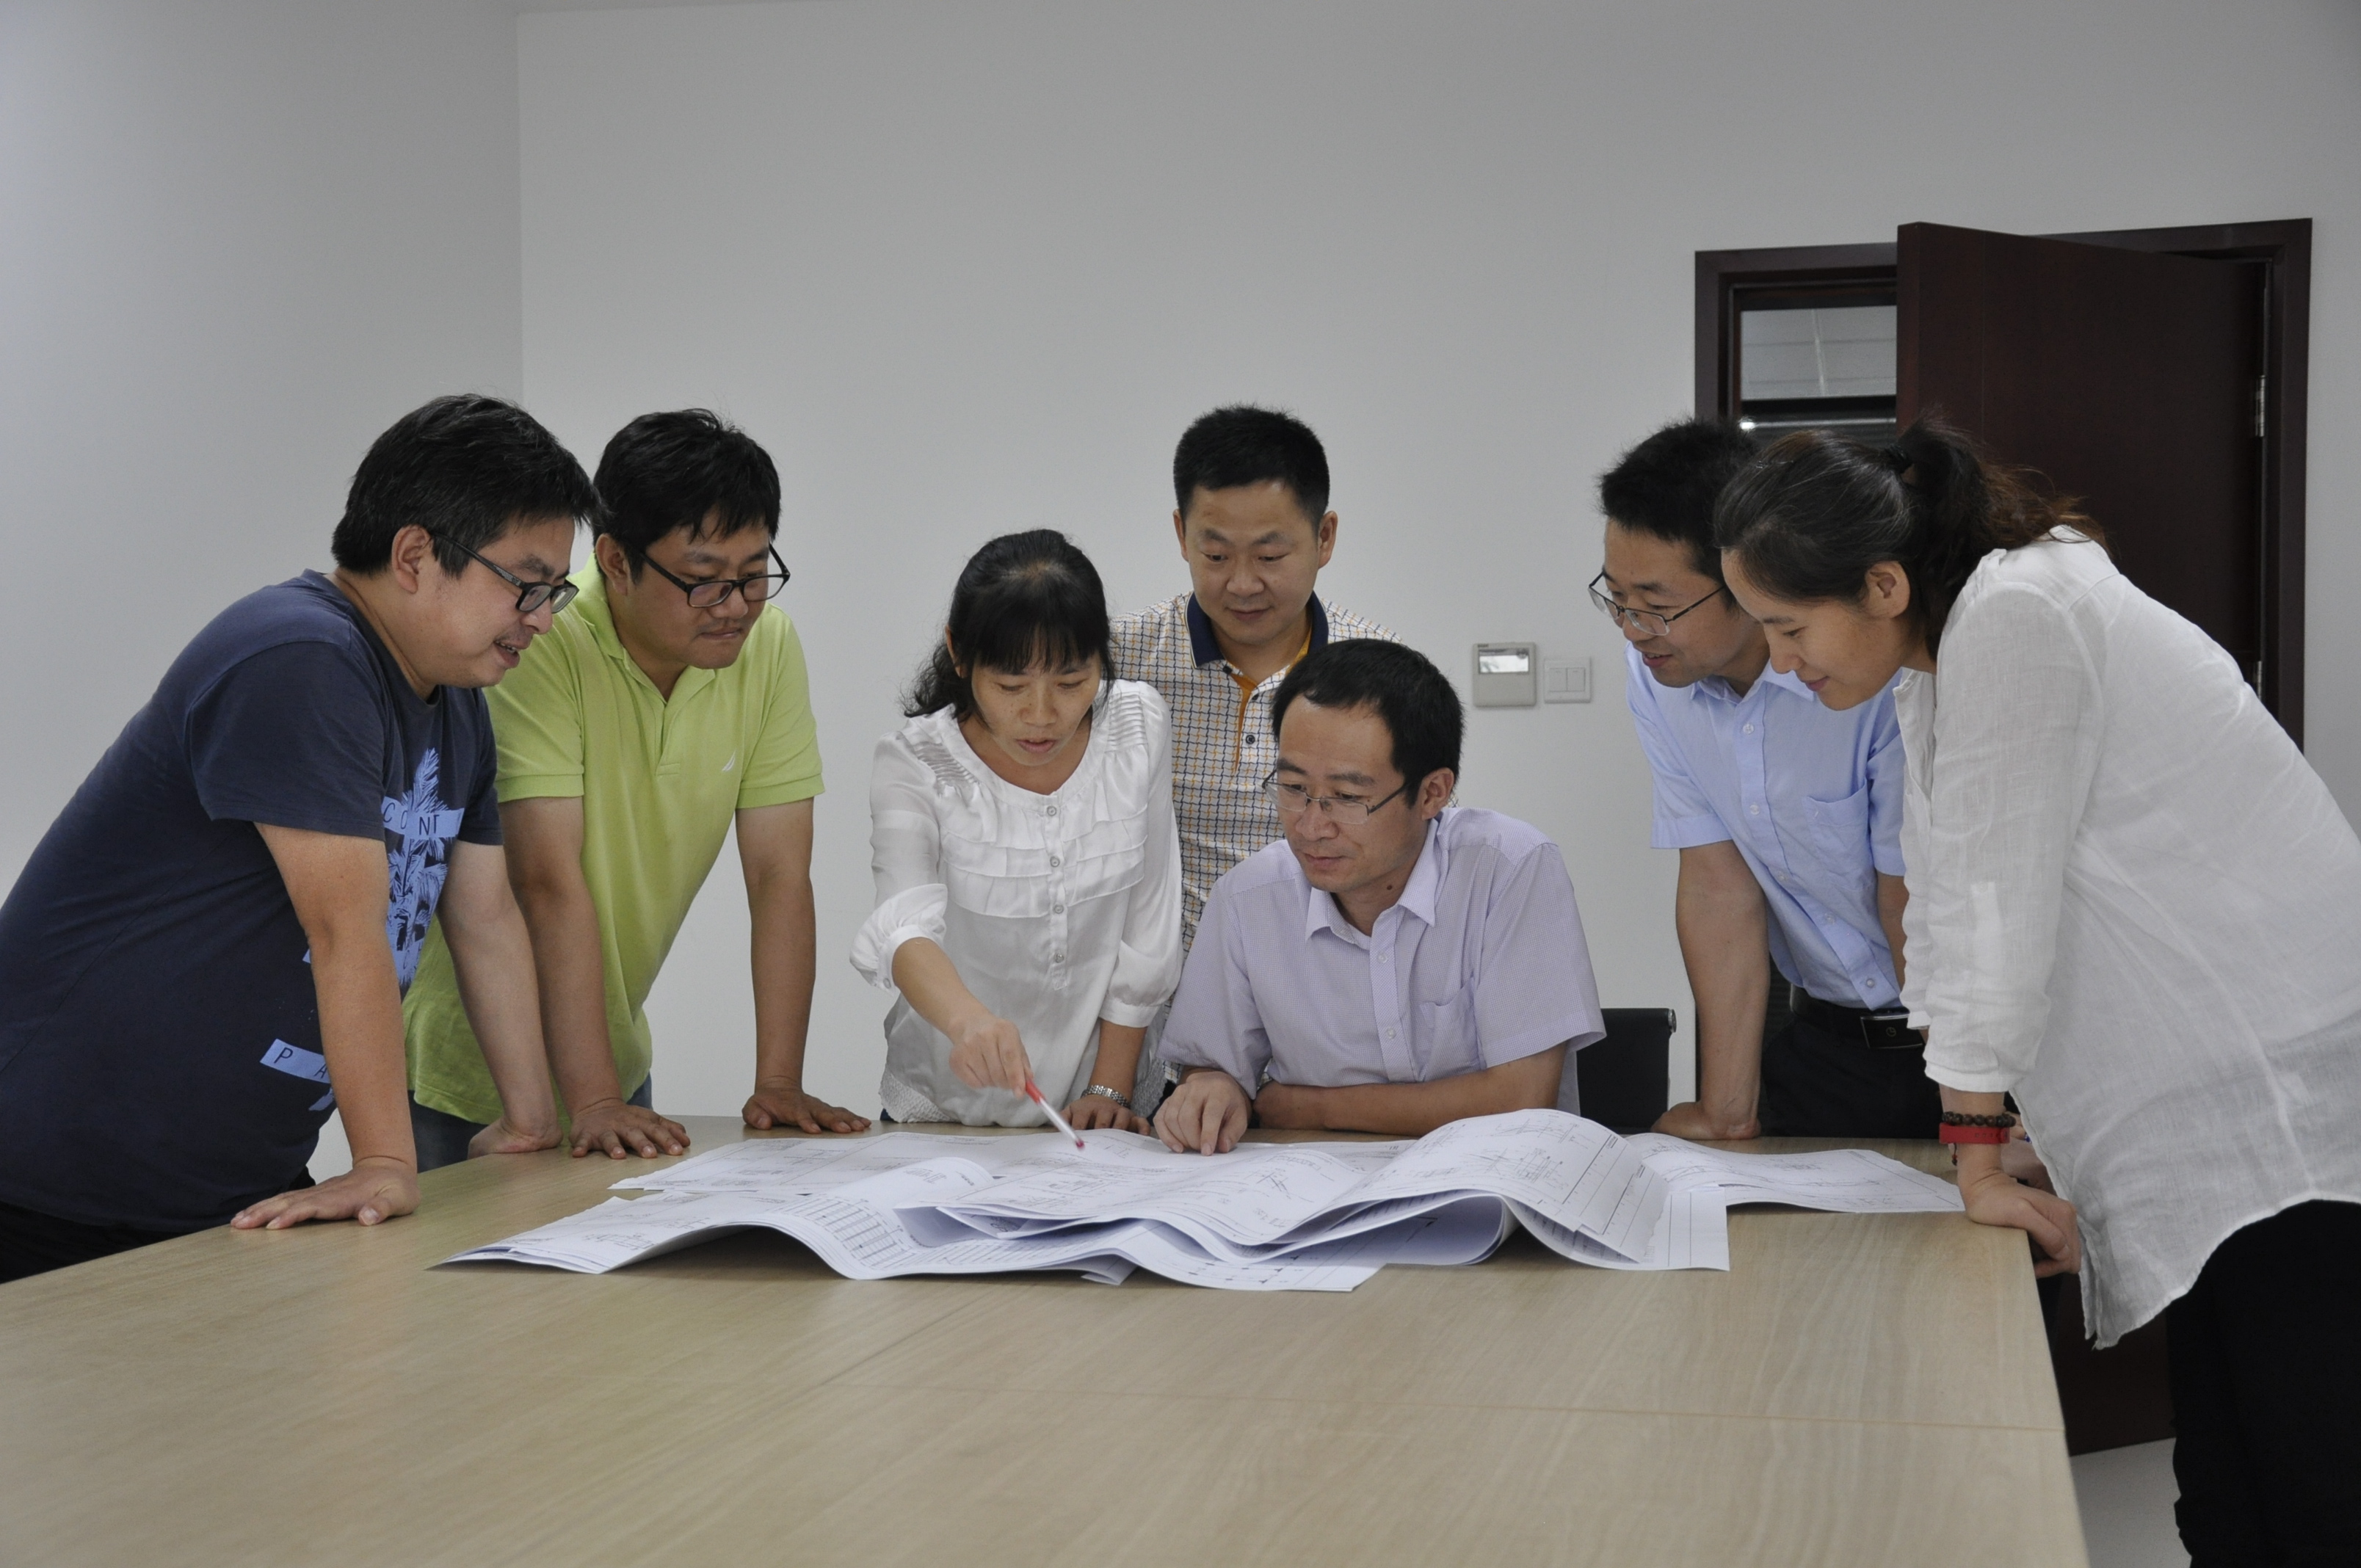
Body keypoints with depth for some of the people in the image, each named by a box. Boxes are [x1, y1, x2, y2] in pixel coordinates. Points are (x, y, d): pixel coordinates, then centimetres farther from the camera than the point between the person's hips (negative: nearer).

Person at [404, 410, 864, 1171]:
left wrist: (778, 1083, -14)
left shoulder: (769, 644, -8)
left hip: (614, 1051, 5)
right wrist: (592, 1101, -33)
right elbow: (551, 882, -29)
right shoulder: (540, 644, -24)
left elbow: (779, 875, -9)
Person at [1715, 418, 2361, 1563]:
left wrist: (1980, 1158, -11)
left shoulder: (2017, 618, -16)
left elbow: (2005, 898, -16)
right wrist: (1980, 1152, 14)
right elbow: (1949, 916, 15)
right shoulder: (1931, 663, 14)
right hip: (2202, 1121, 9)